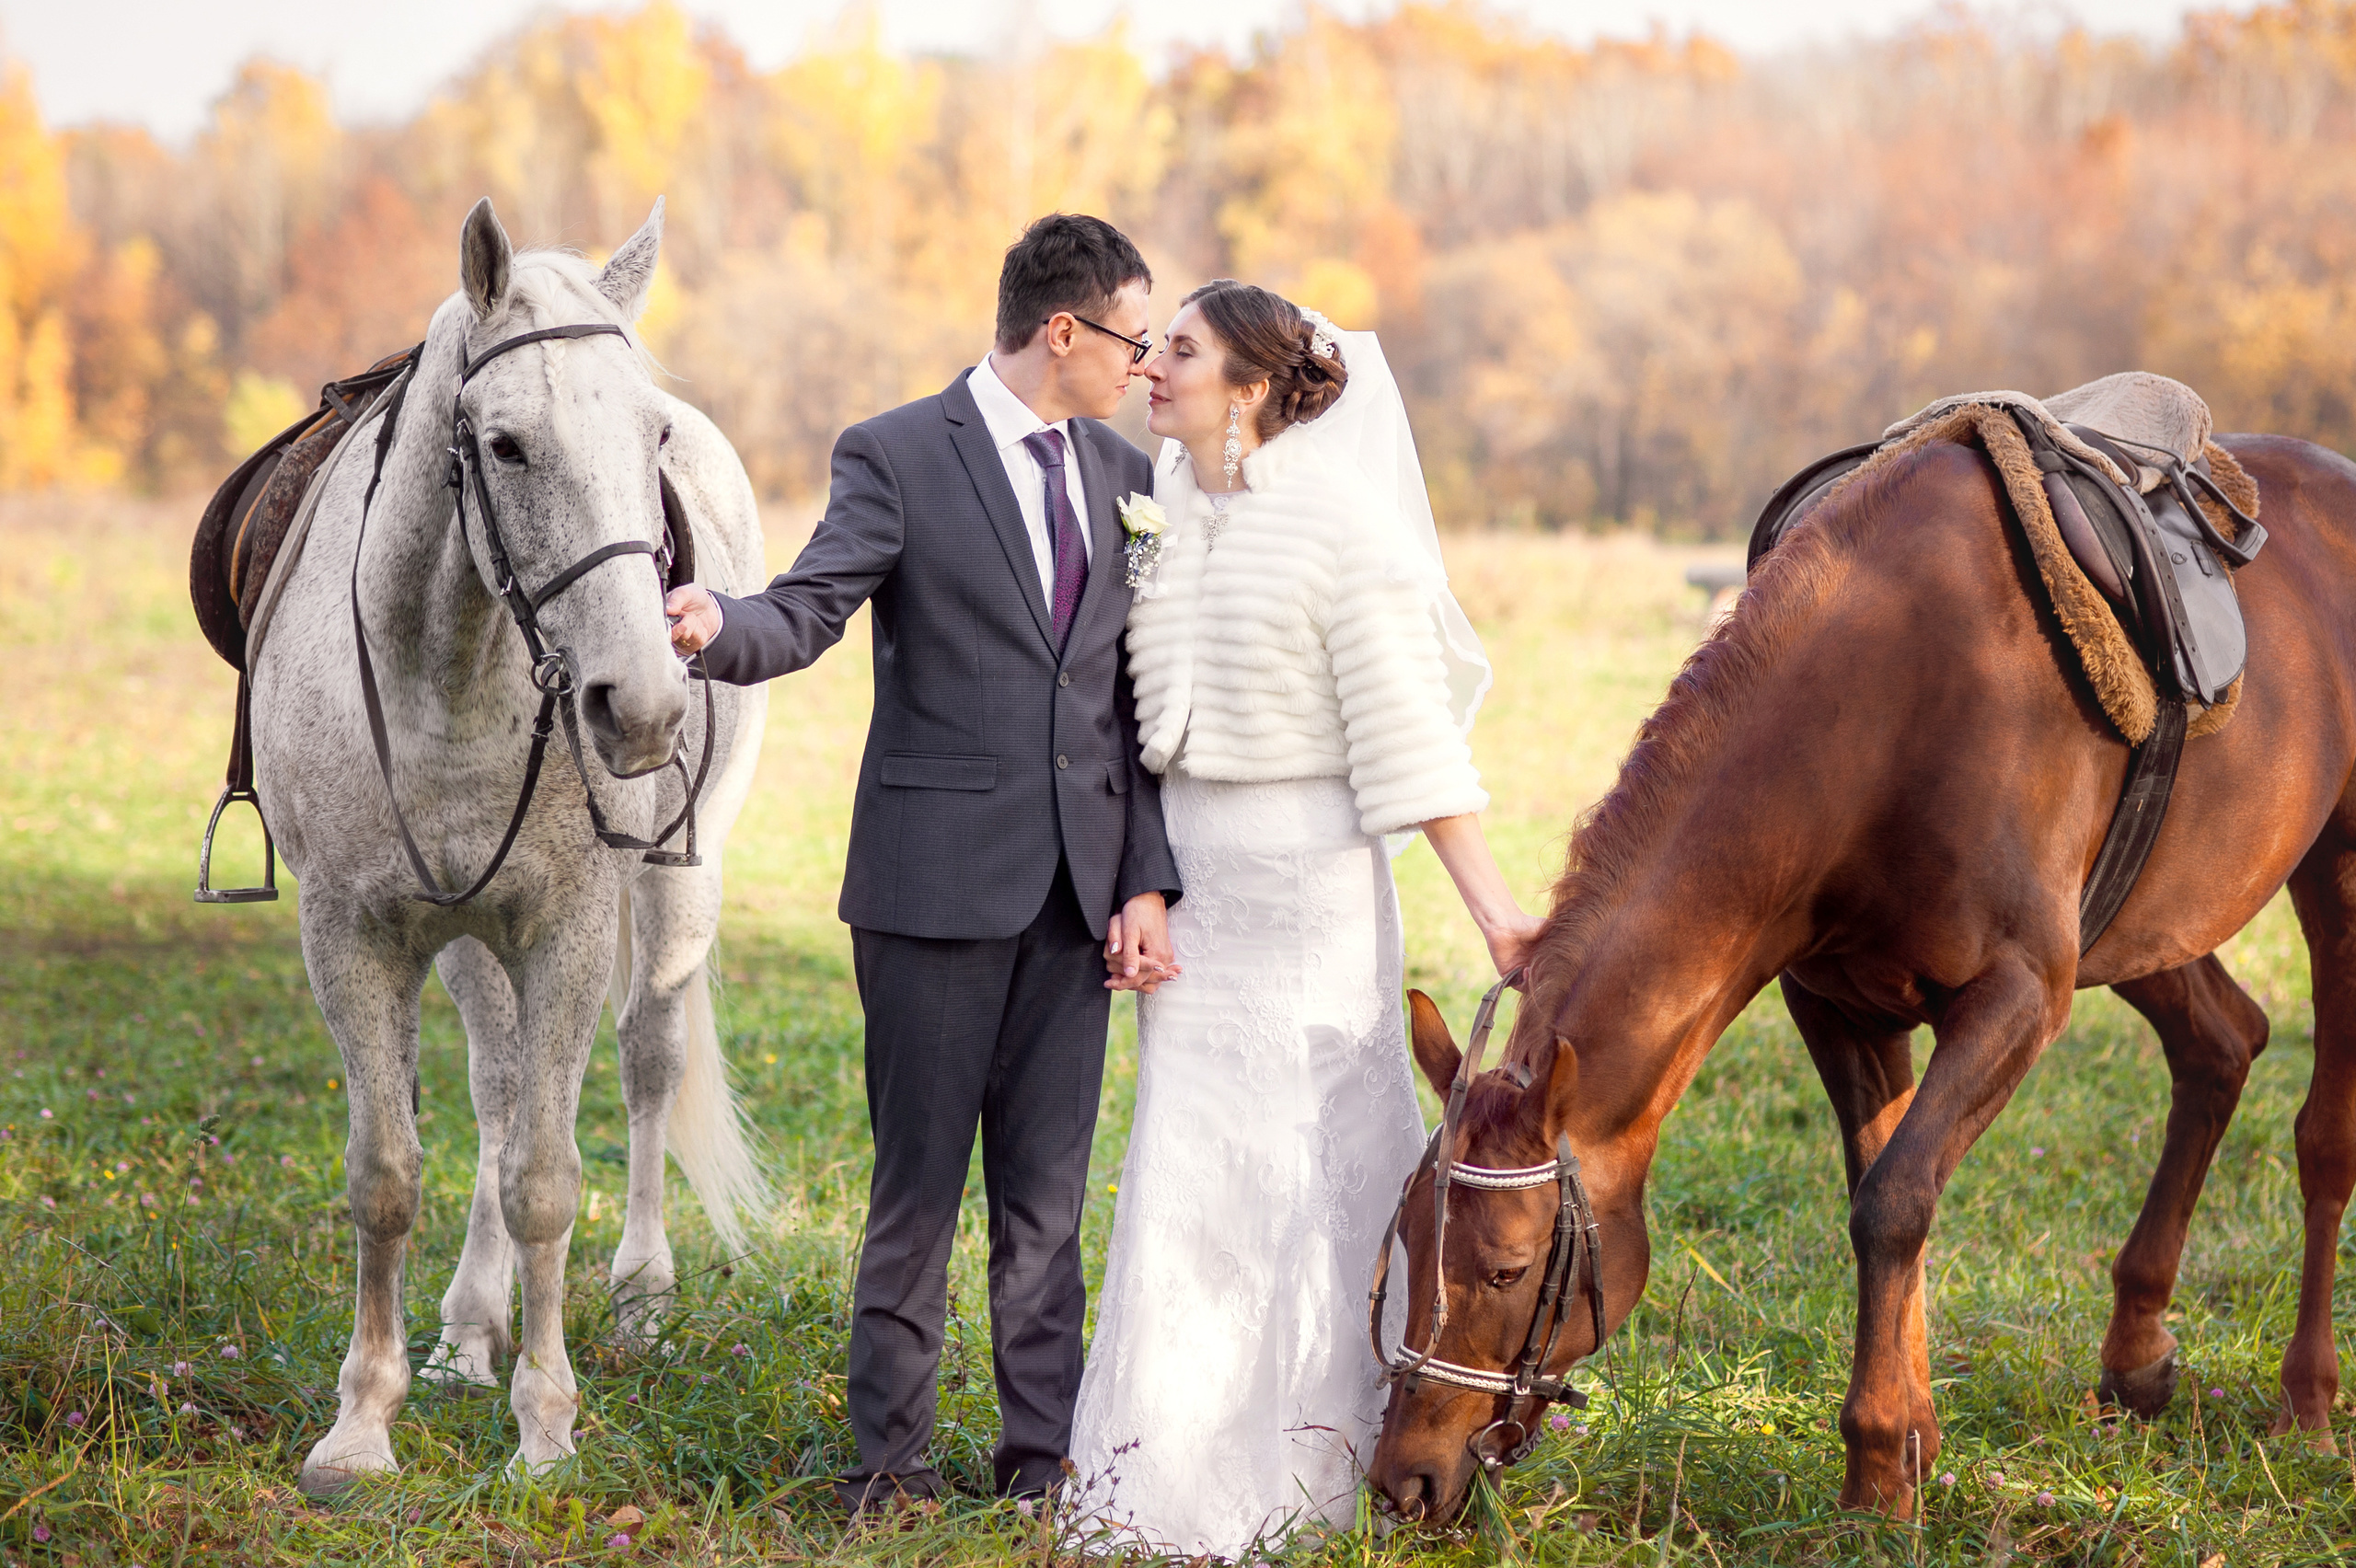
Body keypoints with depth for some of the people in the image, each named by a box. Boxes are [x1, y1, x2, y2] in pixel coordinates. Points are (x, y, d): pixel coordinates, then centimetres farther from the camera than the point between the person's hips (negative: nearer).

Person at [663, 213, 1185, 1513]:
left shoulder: (1126, 478, 12)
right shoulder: (895, 457, -3)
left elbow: (1137, 704, 11)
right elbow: (807, 613, -15)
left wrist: (1147, 884, 3)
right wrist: (719, 628, -38)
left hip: (1076, 890, 4)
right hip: (939, 880, -4)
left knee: (1048, 1190, 8)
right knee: (918, 1184, 2)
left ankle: (1042, 1456, 16)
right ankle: (889, 1457, 11)